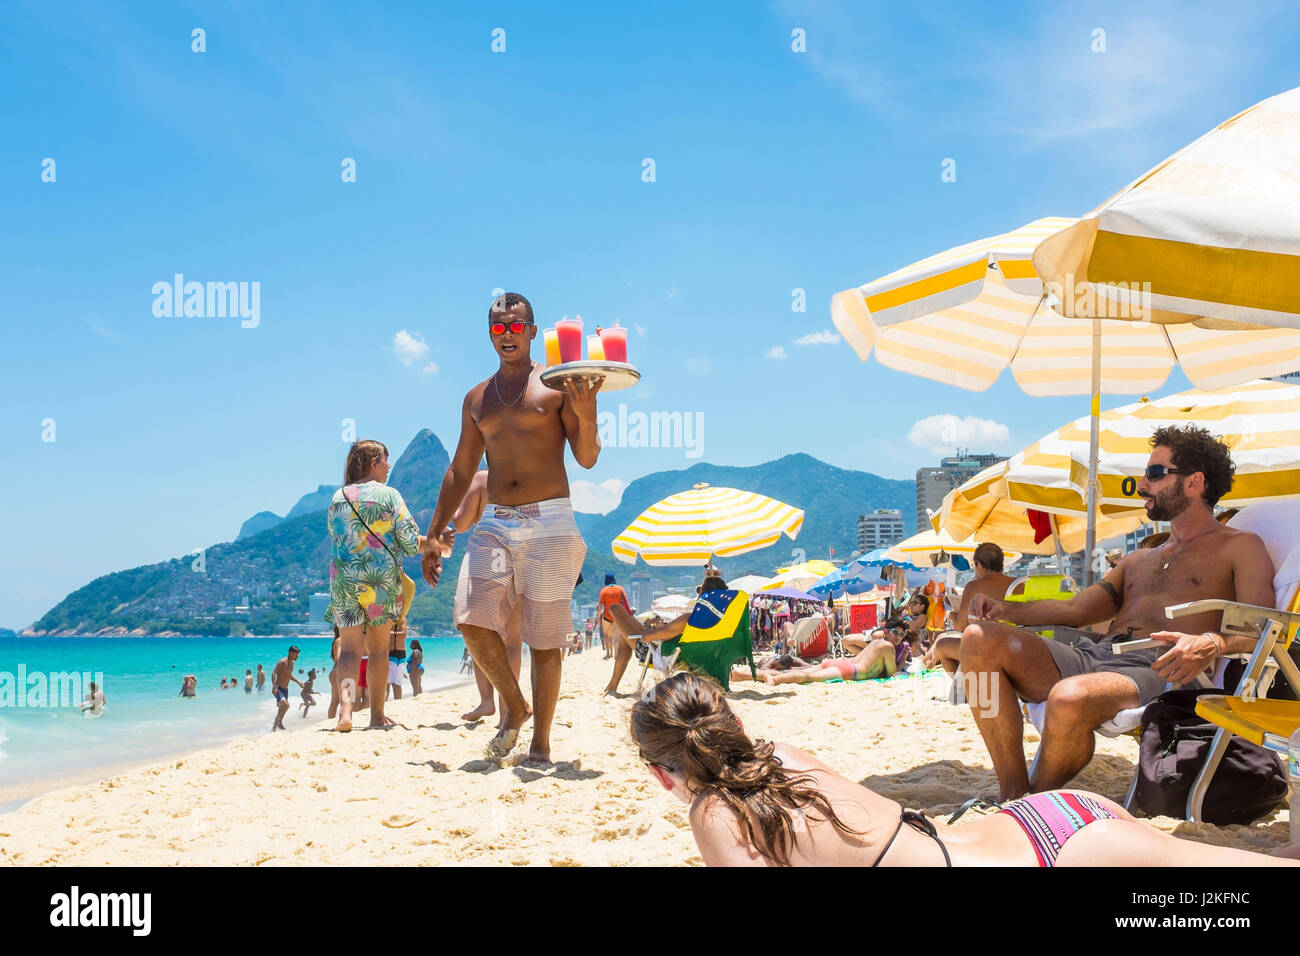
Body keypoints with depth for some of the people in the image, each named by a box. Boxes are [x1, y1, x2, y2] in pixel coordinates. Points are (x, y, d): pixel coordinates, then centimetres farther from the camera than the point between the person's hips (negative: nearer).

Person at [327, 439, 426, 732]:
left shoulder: (339, 497, 5)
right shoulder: (389, 495, -6)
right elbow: (411, 542, -5)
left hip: (343, 579, 2)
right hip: (383, 579, -2)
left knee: (350, 648, 3)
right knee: (379, 649, 9)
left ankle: (345, 707, -19)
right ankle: (377, 715, 15)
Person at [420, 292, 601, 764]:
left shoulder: (557, 386, 2)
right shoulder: (477, 399, 15)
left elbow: (587, 458, -3)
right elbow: (460, 471, 20)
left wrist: (586, 415, -23)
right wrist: (435, 533, 17)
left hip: (549, 522, -4)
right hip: (494, 523, 4)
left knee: (545, 636, -1)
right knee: (473, 621, -12)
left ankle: (540, 740, 10)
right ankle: (513, 707, 12)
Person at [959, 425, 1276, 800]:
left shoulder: (1239, 547, 11)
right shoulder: (1138, 560, 32)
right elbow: (1076, 610, 25)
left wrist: (1211, 643, -26)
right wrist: (1006, 611, 8)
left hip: (1155, 670, -7)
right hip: (1091, 655, 7)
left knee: (1070, 697, -40)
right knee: (979, 639, -16)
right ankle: (1012, 797, -20)